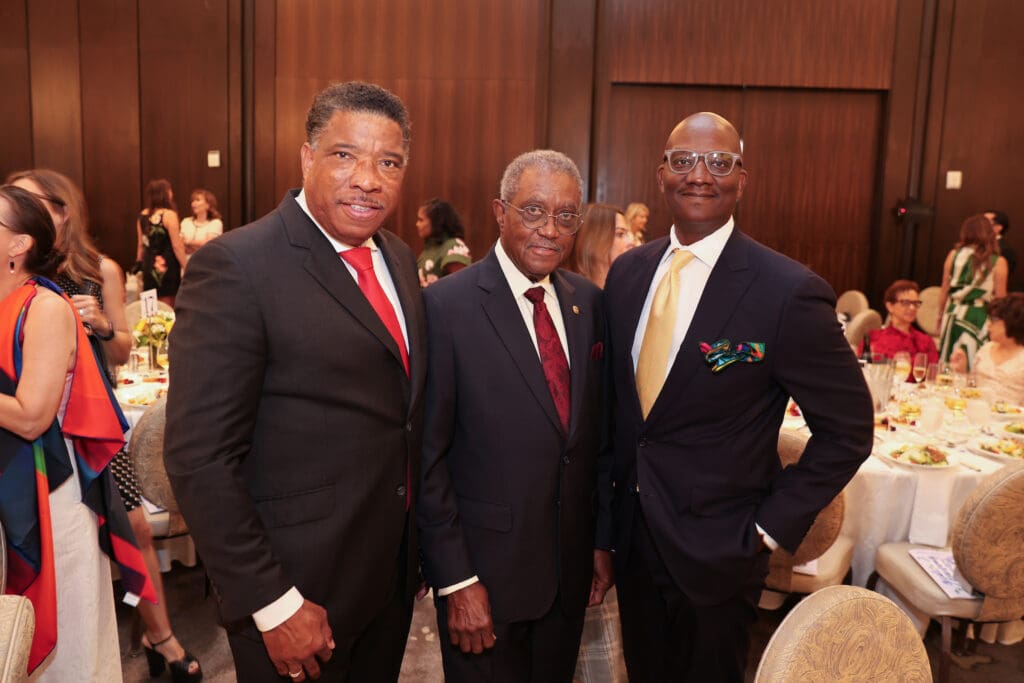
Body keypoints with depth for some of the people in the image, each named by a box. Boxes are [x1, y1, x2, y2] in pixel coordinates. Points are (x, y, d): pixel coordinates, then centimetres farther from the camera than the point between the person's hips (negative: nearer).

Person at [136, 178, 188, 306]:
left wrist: (139, 263, 22)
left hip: (149, 265, 6)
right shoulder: (169, 215, -12)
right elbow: (177, 246, -13)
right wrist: (186, 268, -9)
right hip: (167, 266, -6)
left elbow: (141, 245, 12)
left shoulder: (143, 216, 6)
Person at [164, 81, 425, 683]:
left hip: (394, 569, 7)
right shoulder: (236, 267, -19)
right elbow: (200, 457, -20)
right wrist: (272, 604, -17)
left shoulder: (399, 258, 4)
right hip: (297, 588, -6)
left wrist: (423, 544, 11)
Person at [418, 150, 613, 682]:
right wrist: (456, 581, -13)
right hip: (484, 568, -5)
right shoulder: (446, 305, -16)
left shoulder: (588, 303, 2)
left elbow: (596, 430, 8)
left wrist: (602, 539, 10)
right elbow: (428, 455, -14)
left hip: (572, 566, 5)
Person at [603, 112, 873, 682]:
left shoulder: (789, 292, -19)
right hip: (633, 532, 5)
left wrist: (771, 526, -12)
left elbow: (848, 429, -12)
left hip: (718, 548, -5)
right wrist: (614, 489, 7)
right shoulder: (628, 271, -1)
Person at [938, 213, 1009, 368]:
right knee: (975, 364, 3)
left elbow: (944, 291, 5)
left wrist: (941, 315, 15)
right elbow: (1000, 298, -2)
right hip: (981, 317, -2)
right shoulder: (998, 262, -4)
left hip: (955, 314, 2)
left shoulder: (954, 255, 0)